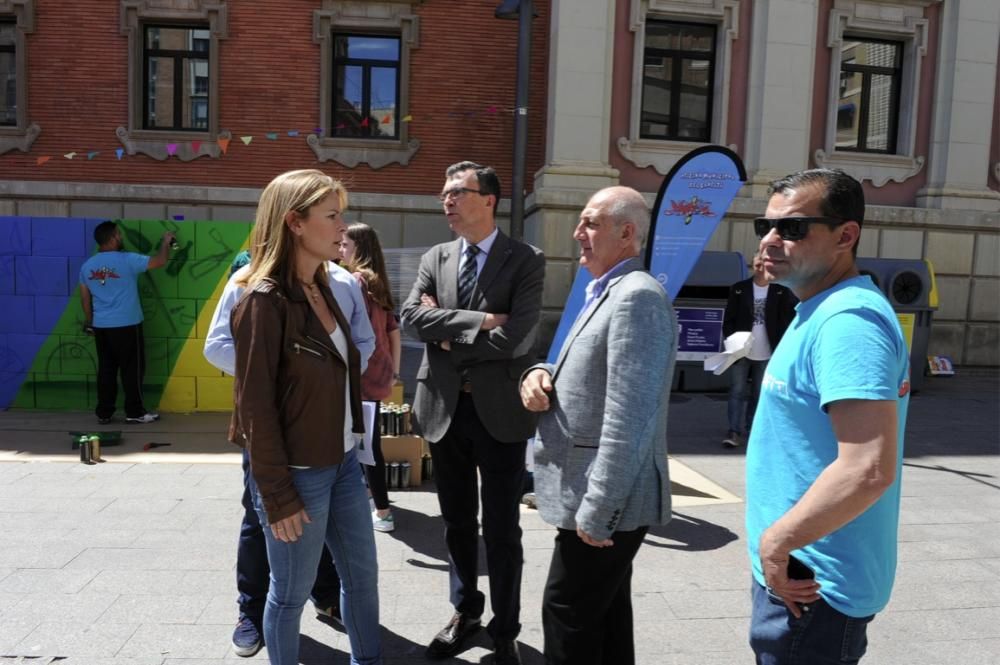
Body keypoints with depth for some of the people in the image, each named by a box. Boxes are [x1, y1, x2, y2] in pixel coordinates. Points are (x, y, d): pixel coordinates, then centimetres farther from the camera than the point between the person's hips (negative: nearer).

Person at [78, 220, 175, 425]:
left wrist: (89, 322, 22)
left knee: (106, 369, 11)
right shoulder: (127, 260, -13)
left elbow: (85, 297, 11)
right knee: (132, 369, 3)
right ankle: (135, 412, 9)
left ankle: (104, 413, 15)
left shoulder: (87, 266, 6)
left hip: (101, 326, 6)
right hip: (126, 325, -6)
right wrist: (166, 242, 10)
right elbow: (159, 261, -7)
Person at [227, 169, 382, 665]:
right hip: (297, 473, -8)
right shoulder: (265, 300, -18)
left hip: (342, 462, 8)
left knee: (362, 573, 19)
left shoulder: (323, 290, 6)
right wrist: (279, 497, -16)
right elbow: (256, 406, -17)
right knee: (292, 591, 11)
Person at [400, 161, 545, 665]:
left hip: (498, 410, -4)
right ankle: (465, 611, 40)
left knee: (501, 530, 8)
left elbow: (515, 338, -19)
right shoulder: (434, 258, 7)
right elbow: (411, 316, -9)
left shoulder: (525, 261, -7)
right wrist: (477, 321, -18)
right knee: (456, 524, 18)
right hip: (444, 408, 4)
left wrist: (448, 336, -9)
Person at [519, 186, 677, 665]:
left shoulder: (637, 297, -20)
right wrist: (542, 372, -1)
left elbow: (627, 418, -26)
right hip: (595, 492, 10)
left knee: (568, 616, 1)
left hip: (606, 500, -10)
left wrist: (597, 510, -24)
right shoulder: (605, 294, 14)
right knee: (604, 613, 20)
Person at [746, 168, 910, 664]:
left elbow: (869, 470, -32)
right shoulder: (822, 312, 10)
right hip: (795, 572, 10)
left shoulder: (847, 321, -23)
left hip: (809, 586, -10)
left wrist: (775, 541, -21)